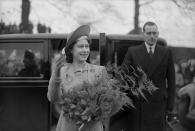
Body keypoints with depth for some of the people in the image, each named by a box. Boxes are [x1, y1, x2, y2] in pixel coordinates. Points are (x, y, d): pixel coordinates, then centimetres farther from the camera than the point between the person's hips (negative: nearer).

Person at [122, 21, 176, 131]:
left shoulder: (166, 53, 8)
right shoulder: (132, 51, 7)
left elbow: (171, 80, 8)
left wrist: (170, 104, 2)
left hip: (158, 104, 0)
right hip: (137, 104, 0)